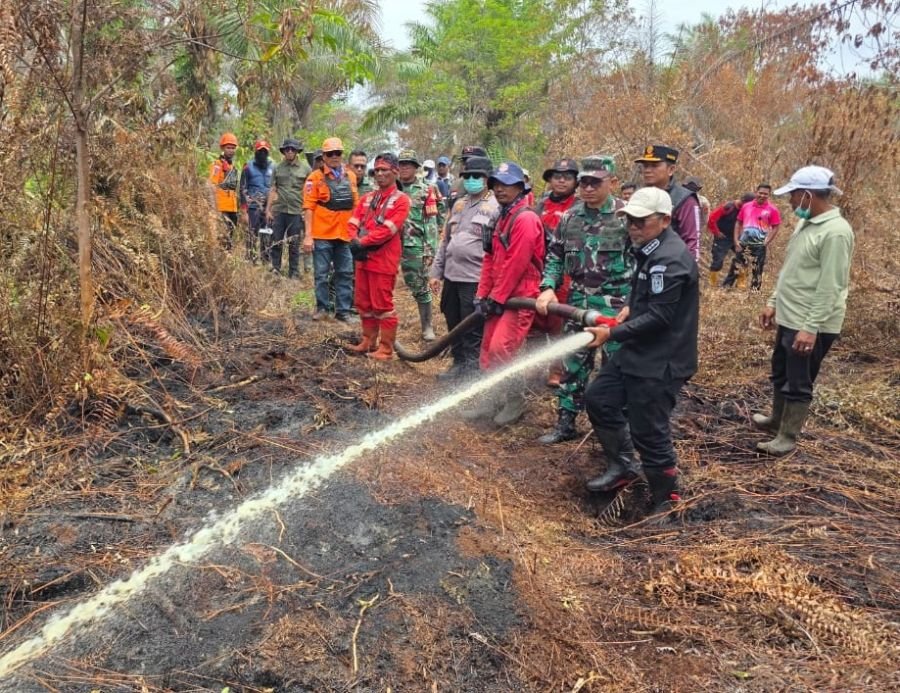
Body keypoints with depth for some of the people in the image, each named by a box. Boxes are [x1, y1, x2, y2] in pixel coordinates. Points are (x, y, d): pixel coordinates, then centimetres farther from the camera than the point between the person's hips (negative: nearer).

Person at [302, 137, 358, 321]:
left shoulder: (350, 176, 10)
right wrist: (308, 235, -12)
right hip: (322, 234, -4)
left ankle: (343, 310, 16)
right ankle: (322, 307, 17)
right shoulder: (316, 177, -4)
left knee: (345, 274, 8)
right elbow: (308, 207, -7)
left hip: (345, 234, 4)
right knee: (321, 274, 4)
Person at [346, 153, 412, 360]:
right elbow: (353, 222, 8)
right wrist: (355, 241, -12)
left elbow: (388, 230, -16)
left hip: (384, 260, -7)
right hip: (363, 259, 7)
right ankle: (368, 341, 26)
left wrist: (363, 242, -18)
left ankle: (386, 348, 5)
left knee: (382, 304, -4)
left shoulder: (401, 200, -5)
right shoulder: (367, 198, 16)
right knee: (363, 302, 13)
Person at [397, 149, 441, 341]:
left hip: (414, 246, -3)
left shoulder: (426, 190, 0)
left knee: (420, 287, 4)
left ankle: (427, 326, 13)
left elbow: (431, 222, -2)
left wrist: (430, 249, -8)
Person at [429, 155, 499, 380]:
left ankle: (471, 369, 11)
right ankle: (458, 363, 29)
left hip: (476, 279, -7)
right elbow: (445, 241, 20)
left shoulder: (496, 207, -6)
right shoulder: (458, 205, 16)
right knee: (453, 324, 15)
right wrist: (436, 271, 16)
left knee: (473, 330, 0)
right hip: (451, 276, 7)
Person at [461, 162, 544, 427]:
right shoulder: (501, 219, 16)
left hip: (520, 296, -9)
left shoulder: (526, 219, -15)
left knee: (501, 349, -14)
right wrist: (482, 294, 7)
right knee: (488, 349, 9)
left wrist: (496, 298, -15)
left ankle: (515, 402, 3)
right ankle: (492, 400, 19)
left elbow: (516, 264, -19)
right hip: (498, 296, 9)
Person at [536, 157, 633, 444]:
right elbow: (555, 257, 13)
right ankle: (565, 424, 24)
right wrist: (548, 288, -3)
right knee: (573, 365, 12)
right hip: (578, 302, 5)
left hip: (615, 306, -5)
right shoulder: (570, 218, 7)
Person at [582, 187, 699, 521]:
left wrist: (612, 334, -24)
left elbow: (658, 317, -25)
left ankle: (666, 501, 18)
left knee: (649, 432, -2)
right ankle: (622, 467, 31)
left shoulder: (670, 259, -22)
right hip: (638, 352, 11)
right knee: (599, 398, 16)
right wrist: (630, 307, 6)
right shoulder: (651, 250, 10)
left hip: (660, 362, -11)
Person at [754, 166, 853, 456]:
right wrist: (773, 302, 19)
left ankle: (788, 437, 16)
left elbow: (830, 288, -24)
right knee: (780, 373, 23)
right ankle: (776, 420, 41)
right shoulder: (805, 223, 9)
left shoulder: (835, 232, -22)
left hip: (811, 326, -10)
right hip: (789, 318, 10)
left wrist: (811, 327, -25)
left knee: (798, 383, 3)